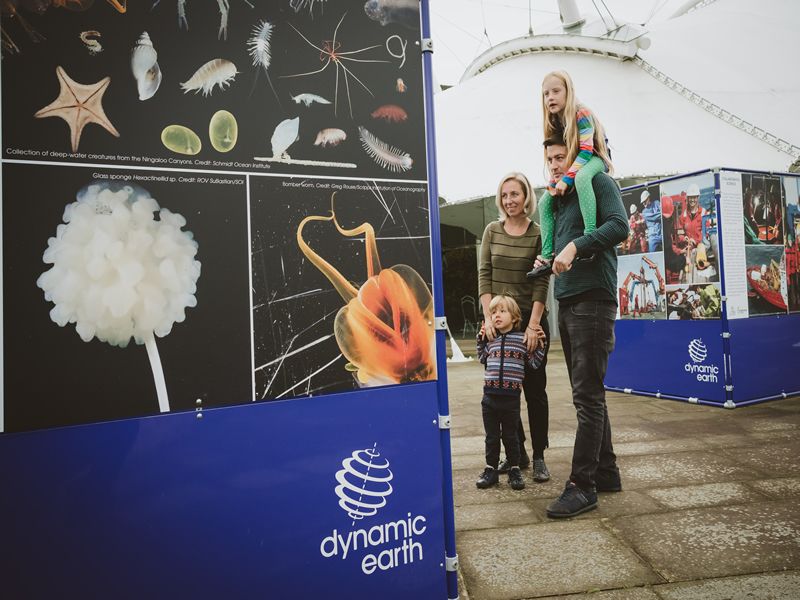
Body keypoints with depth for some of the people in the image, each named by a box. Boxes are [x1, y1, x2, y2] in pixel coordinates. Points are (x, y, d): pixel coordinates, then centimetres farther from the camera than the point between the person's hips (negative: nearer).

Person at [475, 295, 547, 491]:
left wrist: (541, 344, -6)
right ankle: (491, 469, 23)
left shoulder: (522, 339, -2)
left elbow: (534, 363, 3)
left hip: (511, 396, -3)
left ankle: (514, 470, 25)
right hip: (490, 395, 3)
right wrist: (481, 339, 15)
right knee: (491, 436, 12)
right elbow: (482, 359, 23)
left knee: (510, 436, 10)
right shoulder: (491, 339, 8)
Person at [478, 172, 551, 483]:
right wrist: (488, 316, -8)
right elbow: (484, 275, 1)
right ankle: (516, 452, 22)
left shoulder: (538, 233, -4)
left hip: (531, 319, -3)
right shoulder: (492, 231, 5)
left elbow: (542, 283, -8)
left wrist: (533, 325, -15)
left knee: (534, 388, 3)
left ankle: (538, 457, 14)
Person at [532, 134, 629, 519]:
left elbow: (619, 226, -16)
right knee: (589, 395, 12)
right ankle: (606, 472, 23)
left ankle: (582, 485, -1)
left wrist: (575, 246, -23)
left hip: (592, 301, -9)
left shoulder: (599, 183, 0)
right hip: (566, 302, 9)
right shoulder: (558, 199, 23)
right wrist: (546, 263, 10)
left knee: (587, 396, -7)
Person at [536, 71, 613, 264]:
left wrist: (567, 179, -33)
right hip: (571, 166, 8)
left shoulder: (582, 114, -19)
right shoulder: (554, 122, 3)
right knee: (545, 202, -3)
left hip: (595, 159, -8)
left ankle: (591, 233, -48)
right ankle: (547, 255, -5)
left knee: (581, 178, -43)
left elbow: (586, 151, -26)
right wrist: (554, 181, -13)